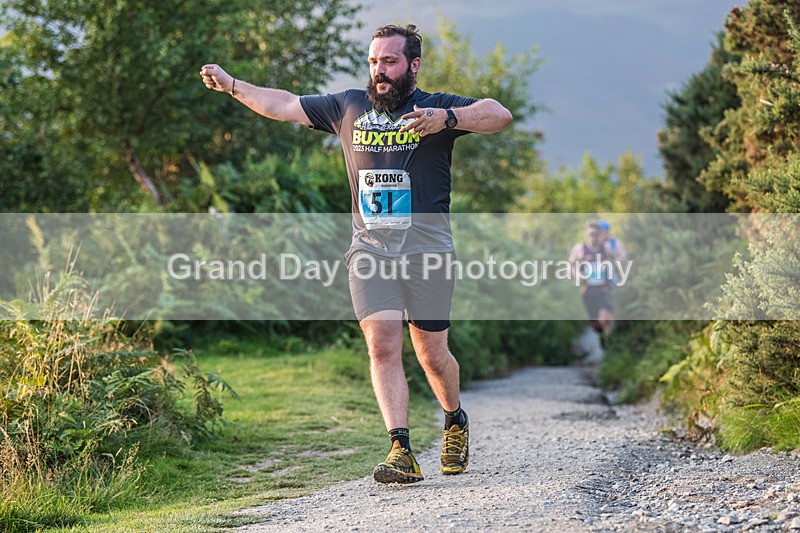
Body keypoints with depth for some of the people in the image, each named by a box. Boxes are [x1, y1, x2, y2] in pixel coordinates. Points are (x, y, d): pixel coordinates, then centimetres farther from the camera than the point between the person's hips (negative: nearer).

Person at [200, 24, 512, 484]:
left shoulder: (437, 107, 0)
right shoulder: (349, 107, 12)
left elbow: (500, 116, -15)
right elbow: (285, 106, 16)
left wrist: (446, 119, -30)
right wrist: (232, 85, 6)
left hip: (427, 252, -2)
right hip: (369, 250, 3)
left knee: (432, 355, 5)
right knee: (382, 346, -13)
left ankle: (455, 421, 34)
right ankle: (401, 452, -18)